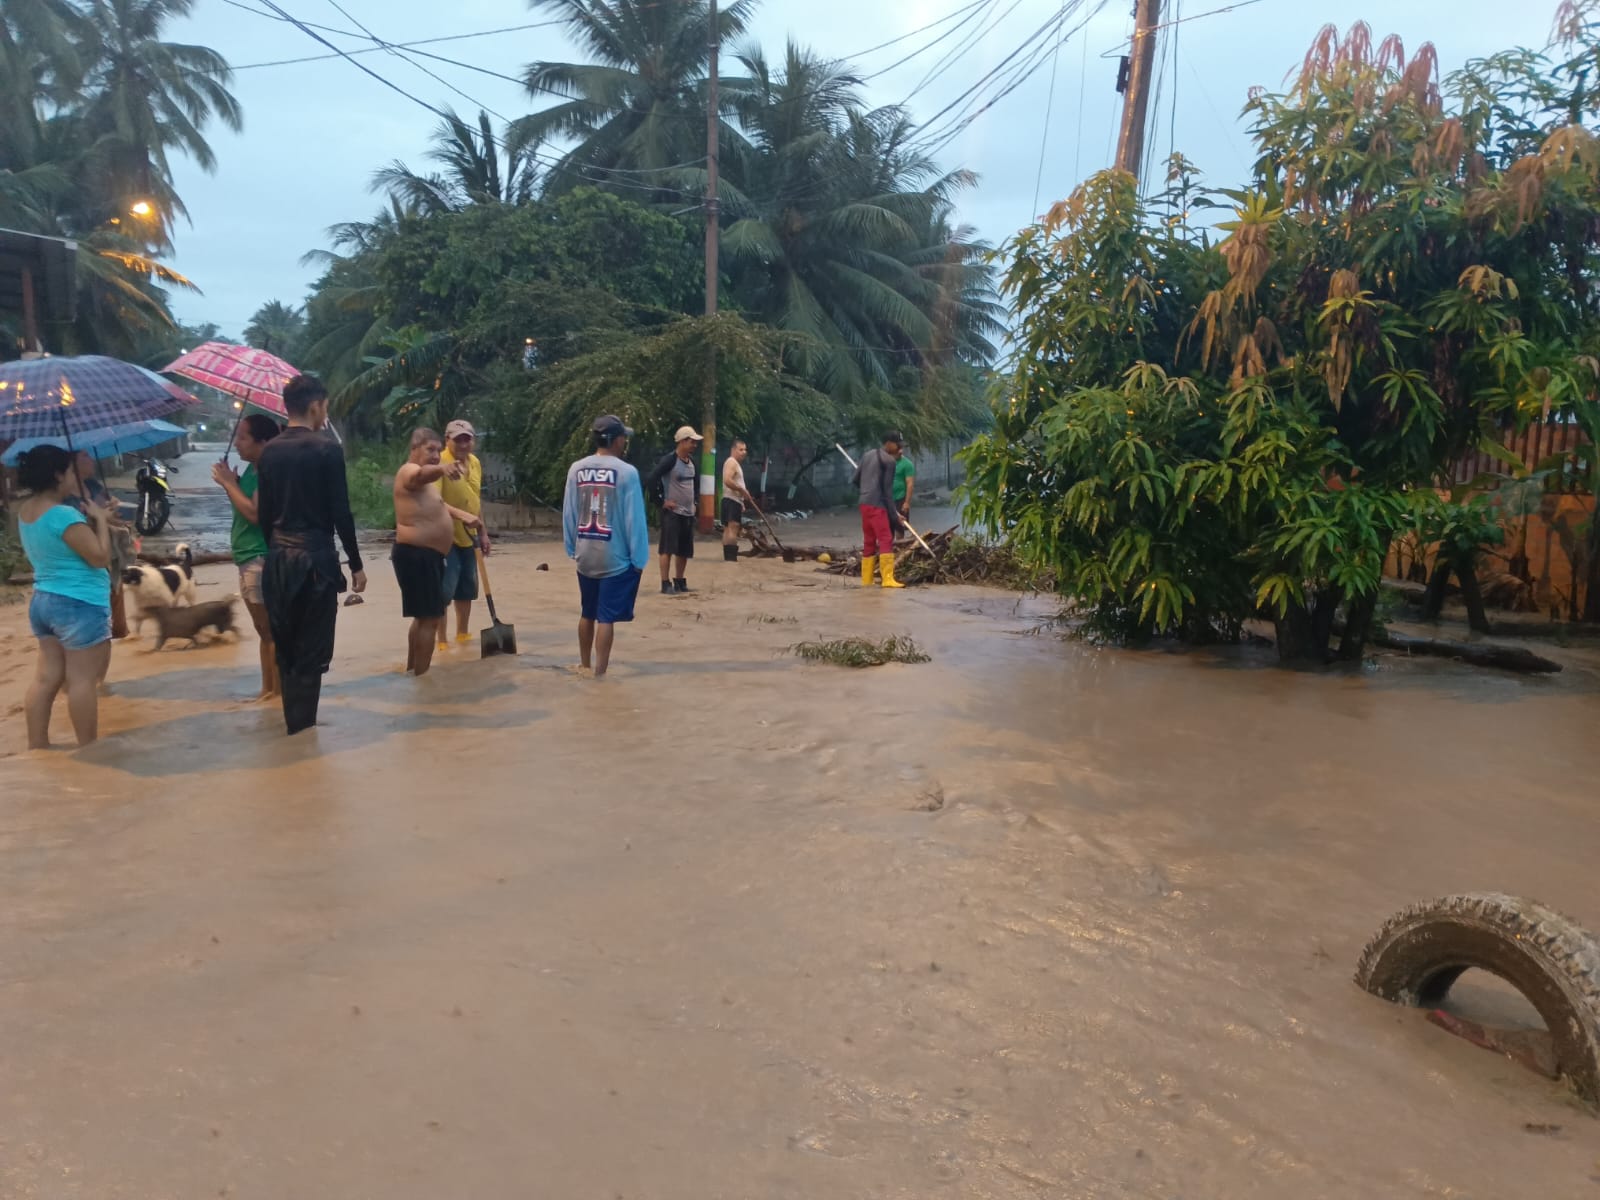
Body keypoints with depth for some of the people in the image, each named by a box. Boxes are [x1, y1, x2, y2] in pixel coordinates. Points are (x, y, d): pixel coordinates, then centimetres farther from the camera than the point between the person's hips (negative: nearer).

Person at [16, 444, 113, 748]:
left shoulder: (25, 511, 8)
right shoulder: (63, 514, -21)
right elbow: (100, 557, -21)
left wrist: (90, 520, 5)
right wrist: (100, 521, -9)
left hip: (43, 600, 9)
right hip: (79, 604, -9)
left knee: (47, 677, 13)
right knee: (83, 679, -1)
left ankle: (36, 746, 17)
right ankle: (88, 750, 6)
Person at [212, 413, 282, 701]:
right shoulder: (252, 469, 13)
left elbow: (255, 513, -25)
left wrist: (229, 483, -15)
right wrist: (231, 482, 4)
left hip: (262, 560, -10)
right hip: (248, 559, 10)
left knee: (272, 630, -5)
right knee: (264, 630, 15)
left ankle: (279, 691, 0)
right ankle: (268, 689, 23)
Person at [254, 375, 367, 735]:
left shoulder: (269, 451, 7)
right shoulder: (327, 449, -9)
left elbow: (263, 513, 10)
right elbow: (340, 512, -11)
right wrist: (356, 564, -4)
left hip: (278, 558, 6)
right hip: (315, 557, -6)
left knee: (286, 649, 14)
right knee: (311, 653, 0)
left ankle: (293, 725, 23)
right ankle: (302, 727, 2)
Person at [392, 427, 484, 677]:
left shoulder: (424, 479, 19)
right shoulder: (410, 471, -14)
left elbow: (437, 505, 30)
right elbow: (423, 474, -39)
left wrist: (463, 515, 14)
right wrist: (441, 469, -61)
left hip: (425, 555, 11)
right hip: (417, 555, -11)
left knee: (423, 616, 20)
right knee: (430, 617, -10)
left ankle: (412, 671, 31)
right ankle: (421, 677, -6)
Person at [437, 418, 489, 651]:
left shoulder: (475, 462, 5)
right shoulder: (441, 462, -19)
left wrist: (483, 531, 17)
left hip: (468, 537, 8)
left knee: (467, 590, 17)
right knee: (444, 591, -6)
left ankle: (463, 634, 32)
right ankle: (441, 641, 3)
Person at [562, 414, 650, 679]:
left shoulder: (576, 469, 2)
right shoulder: (626, 472, -14)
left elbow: (568, 513, 6)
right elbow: (634, 518, -13)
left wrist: (572, 548, 15)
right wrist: (639, 558, -7)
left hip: (585, 555, 6)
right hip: (616, 557, -5)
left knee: (588, 613, 20)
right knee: (606, 617, 0)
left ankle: (585, 666, 32)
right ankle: (599, 674, 3)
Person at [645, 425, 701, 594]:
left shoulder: (691, 461, 10)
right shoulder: (669, 460, -14)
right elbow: (650, 481, -20)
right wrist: (662, 501, -16)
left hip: (688, 512, 8)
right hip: (672, 512, -8)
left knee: (685, 550, 11)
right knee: (668, 548, -6)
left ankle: (679, 581, 22)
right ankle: (666, 584, -3)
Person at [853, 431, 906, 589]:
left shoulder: (867, 455, 16)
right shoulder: (889, 460, -6)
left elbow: (856, 479, 19)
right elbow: (887, 489, -10)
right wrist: (894, 514, -8)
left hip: (864, 503, 9)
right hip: (877, 505, -8)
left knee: (868, 542, 12)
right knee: (886, 540, -12)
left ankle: (866, 580, 12)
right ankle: (888, 579, -20)